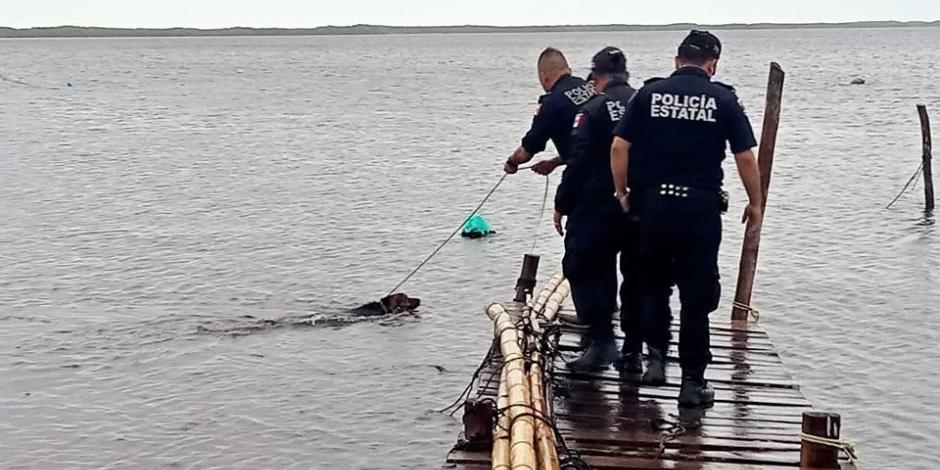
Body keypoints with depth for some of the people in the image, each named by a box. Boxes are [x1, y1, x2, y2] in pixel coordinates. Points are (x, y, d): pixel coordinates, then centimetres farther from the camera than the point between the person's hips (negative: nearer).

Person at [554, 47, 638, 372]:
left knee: (582, 268, 4)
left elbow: (578, 163, -12)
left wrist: (562, 205, -4)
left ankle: (602, 341, -7)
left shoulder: (592, 109, -9)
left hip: (598, 207, -6)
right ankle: (633, 349, 25)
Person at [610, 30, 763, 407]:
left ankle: (655, 354, 17)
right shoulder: (723, 100, 0)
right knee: (697, 295, 6)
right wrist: (755, 203, 9)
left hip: (652, 202, 1)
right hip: (700, 206, -1)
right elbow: (746, 157, -2)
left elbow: (619, 147, -2)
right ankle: (693, 381, 8)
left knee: (653, 283, 23)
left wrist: (622, 192, 7)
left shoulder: (649, 94, 3)